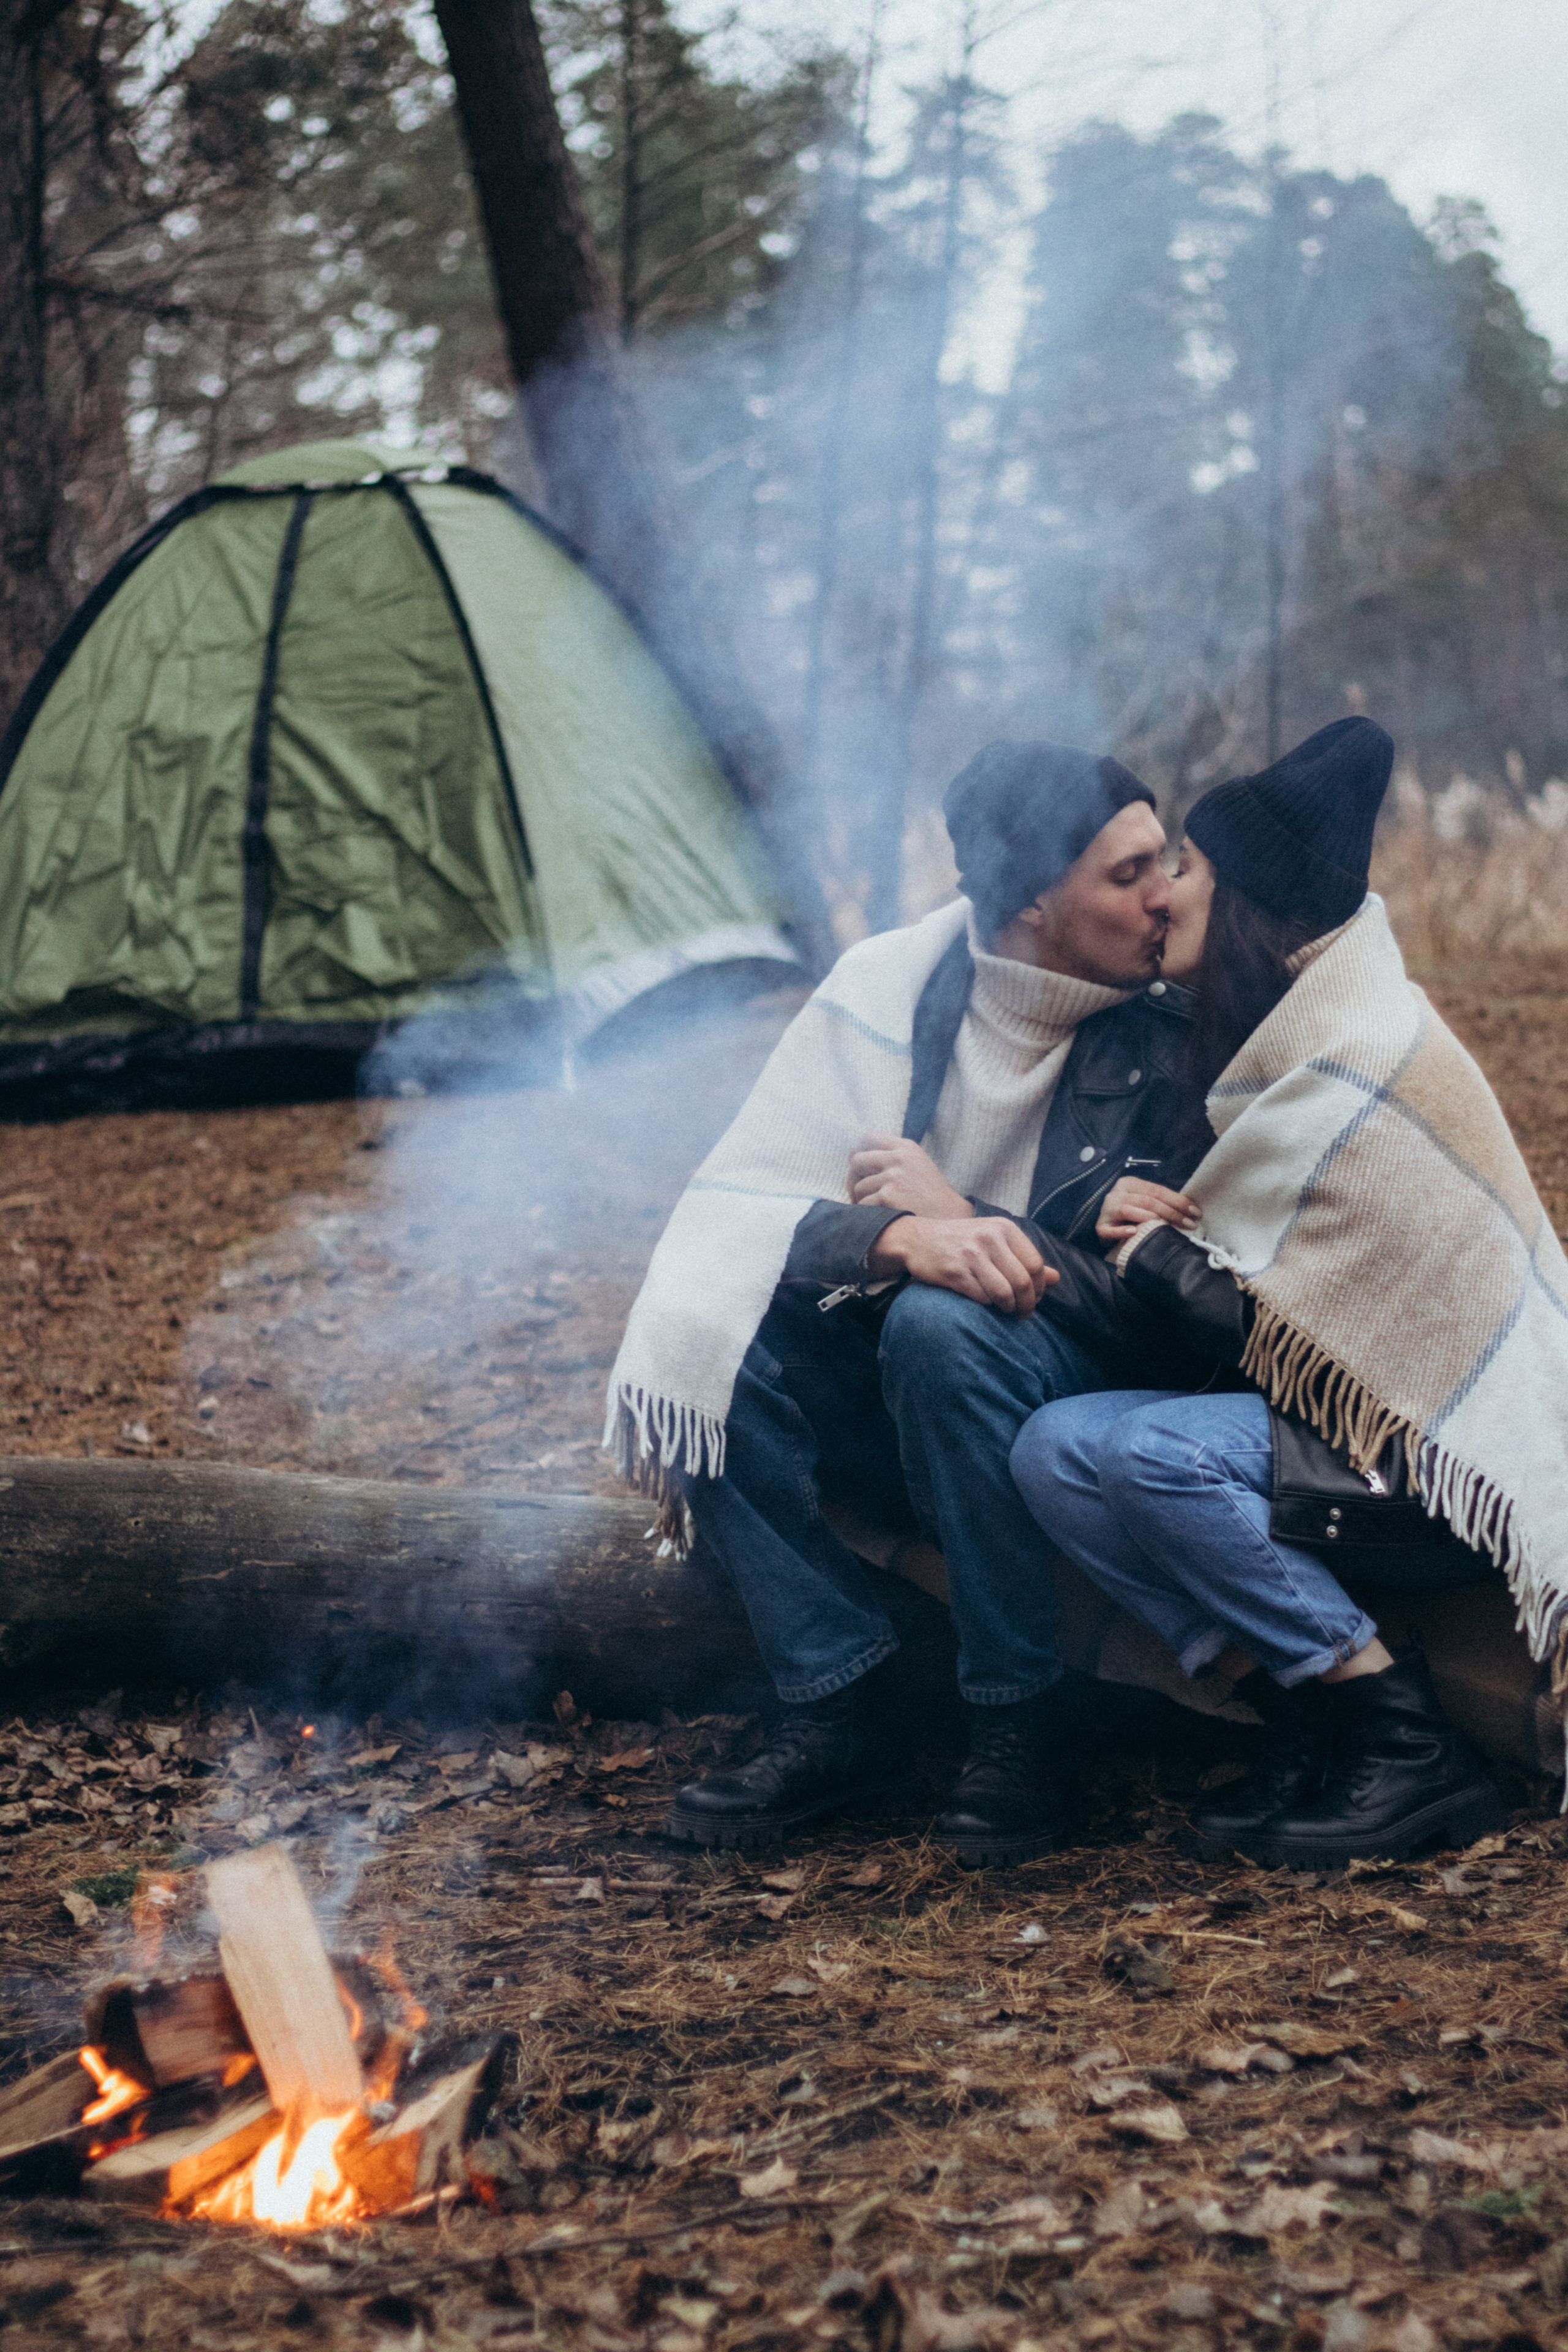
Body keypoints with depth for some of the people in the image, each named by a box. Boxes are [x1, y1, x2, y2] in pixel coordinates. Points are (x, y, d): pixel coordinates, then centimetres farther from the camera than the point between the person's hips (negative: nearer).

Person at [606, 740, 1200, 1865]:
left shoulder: (1176, 1022, -12)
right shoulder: (892, 988, -7)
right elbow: (735, 1202, -14)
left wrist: (957, 1214, -22)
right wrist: (897, 1237, -34)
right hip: (898, 1404, 3)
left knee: (942, 1326, -35)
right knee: (700, 1328, -23)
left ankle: (1016, 1734, -20)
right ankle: (832, 1711, -14)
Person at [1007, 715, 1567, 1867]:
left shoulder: (1356, 1056, -19)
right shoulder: (1294, 1028, 10)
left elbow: (1252, 1324, -17)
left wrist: (1154, 1251, 0)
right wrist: (1170, 1229, -3)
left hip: (1455, 1460, -9)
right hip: (1382, 1418, 9)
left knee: (1153, 1454, -29)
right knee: (1056, 1450, -7)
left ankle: (1410, 1749, -15)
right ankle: (1310, 1723, -5)